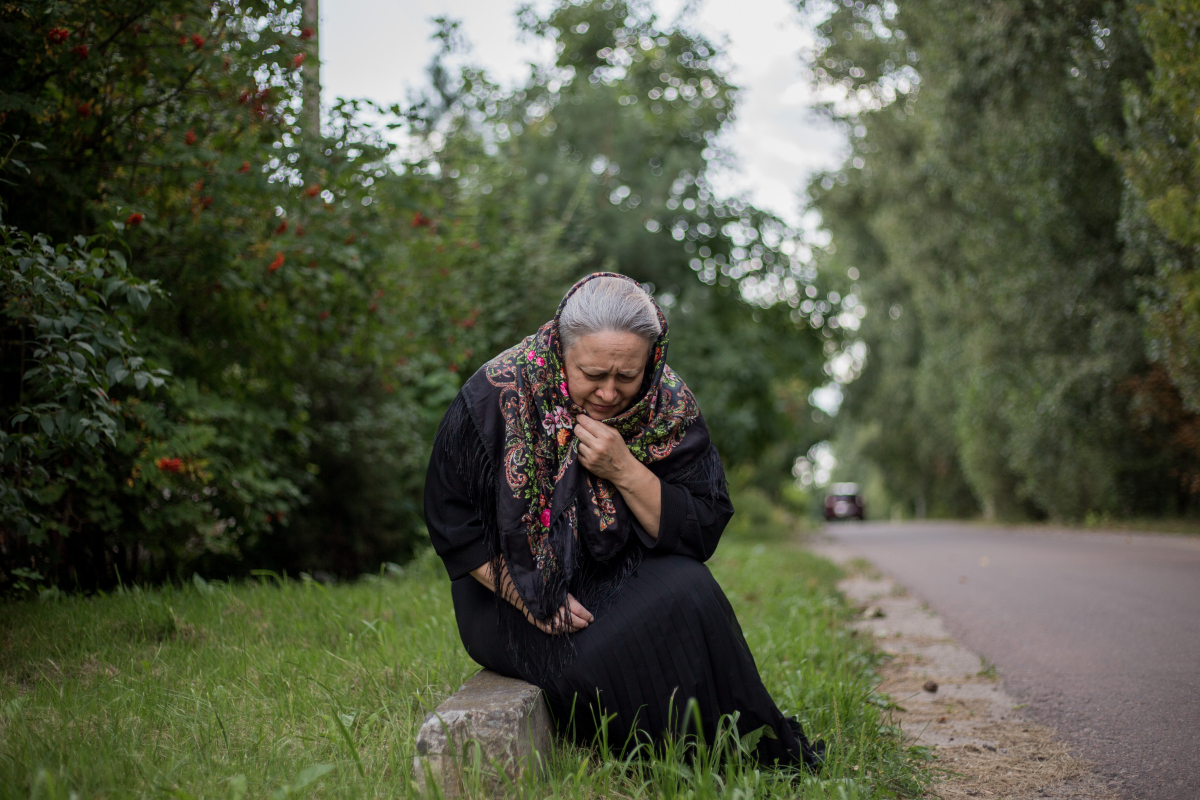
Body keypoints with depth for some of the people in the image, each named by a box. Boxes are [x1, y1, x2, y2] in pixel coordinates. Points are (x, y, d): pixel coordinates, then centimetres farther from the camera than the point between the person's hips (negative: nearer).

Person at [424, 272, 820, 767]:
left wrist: (626, 471, -25)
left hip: (628, 588, 3)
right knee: (590, 672, -32)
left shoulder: (669, 407, -9)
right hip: (514, 594, -2)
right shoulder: (495, 397, -15)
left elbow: (703, 534, -10)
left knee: (685, 587, -29)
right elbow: (452, 524, -8)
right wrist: (532, 603, -16)